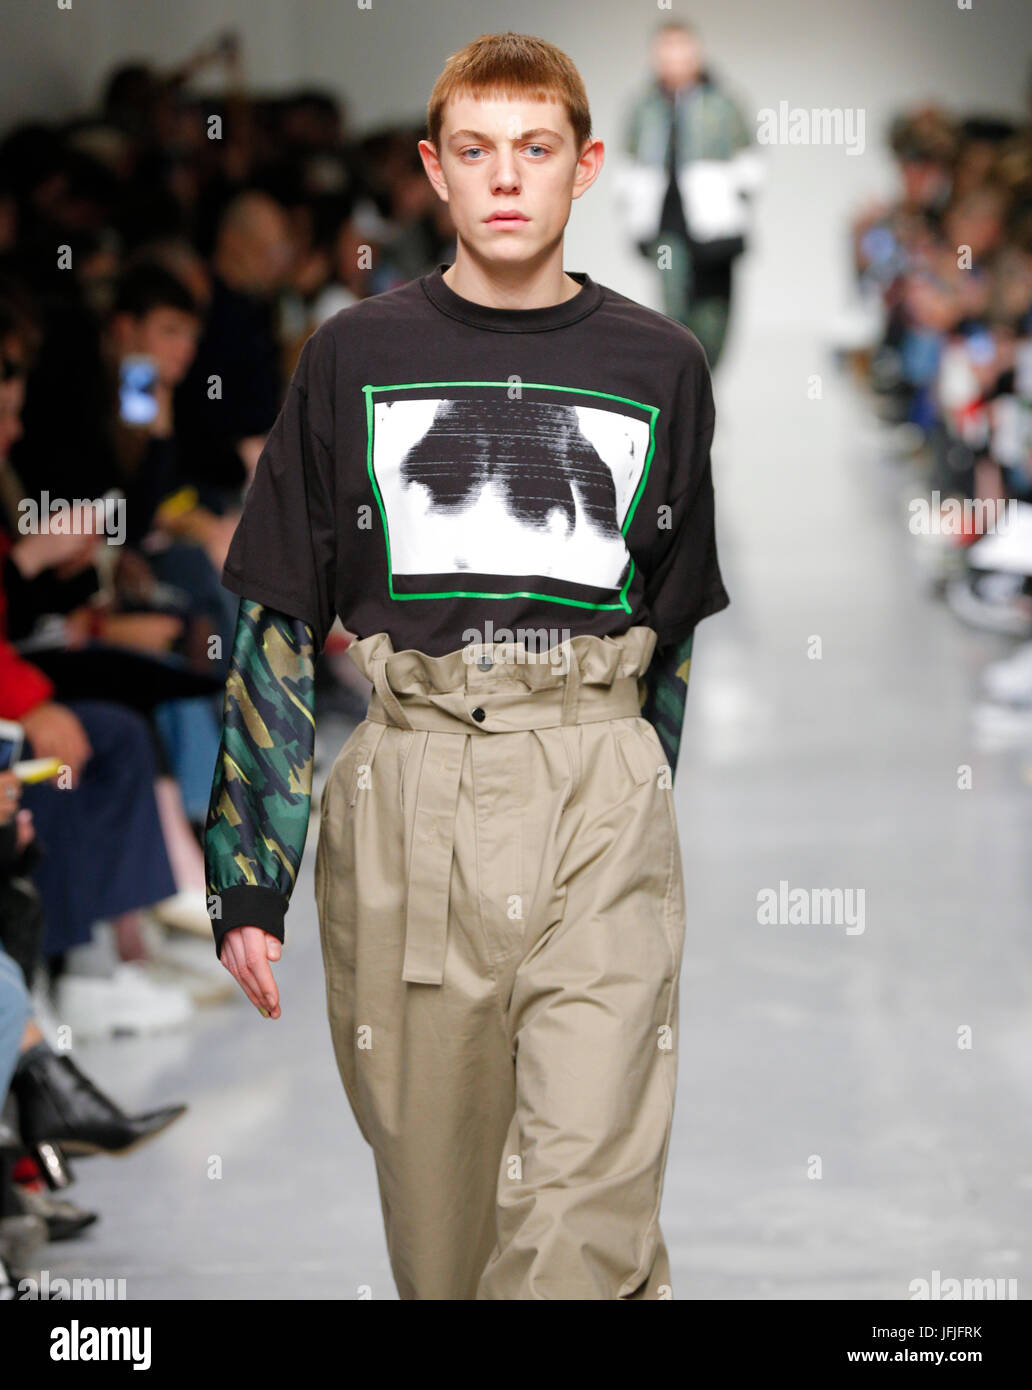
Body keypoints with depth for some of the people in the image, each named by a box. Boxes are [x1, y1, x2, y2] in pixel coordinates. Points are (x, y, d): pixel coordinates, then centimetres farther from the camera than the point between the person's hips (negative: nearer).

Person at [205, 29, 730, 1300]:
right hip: (404, 788, 1)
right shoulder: (357, 357, 8)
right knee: (437, 1217, 6)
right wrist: (247, 881, 2)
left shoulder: (657, 367, 9)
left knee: (588, 1211, -13)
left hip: (599, 788, -1)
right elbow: (274, 628, 7)